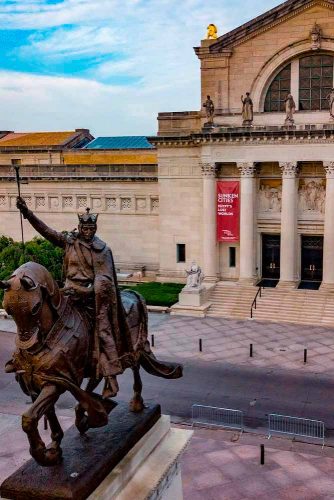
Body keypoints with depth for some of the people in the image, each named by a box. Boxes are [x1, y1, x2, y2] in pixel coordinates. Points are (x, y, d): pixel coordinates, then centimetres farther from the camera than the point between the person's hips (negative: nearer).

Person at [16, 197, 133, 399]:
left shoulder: (103, 249, 0)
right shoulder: (69, 241, 7)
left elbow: (104, 278, -5)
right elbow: (45, 230, 1)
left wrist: (88, 291, -19)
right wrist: (27, 212, -9)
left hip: (94, 292, -3)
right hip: (72, 289, 4)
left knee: (103, 330, -9)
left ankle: (111, 376, -10)